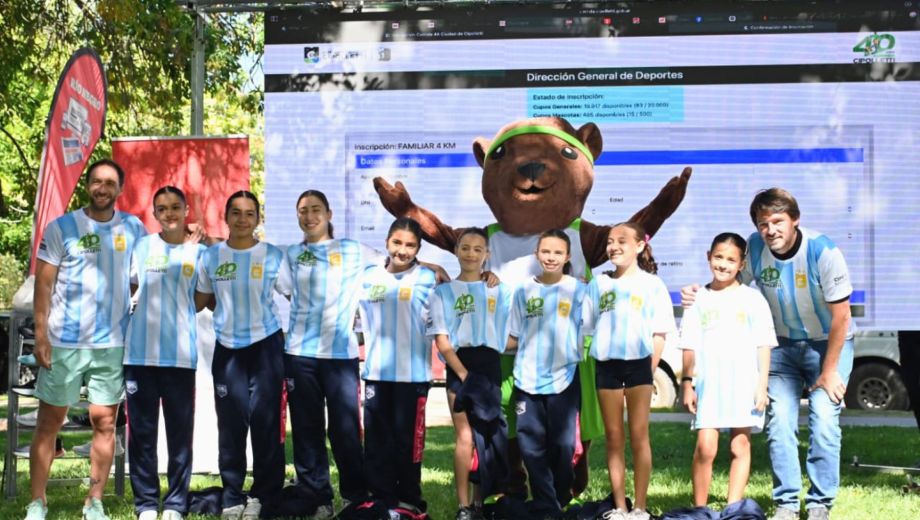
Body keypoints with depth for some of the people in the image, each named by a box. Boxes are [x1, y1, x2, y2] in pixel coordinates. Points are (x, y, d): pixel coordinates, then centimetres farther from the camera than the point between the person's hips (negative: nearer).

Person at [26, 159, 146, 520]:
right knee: (49, 422, 4)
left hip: (112, 343, 2)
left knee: (104, 423, 5)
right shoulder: (61, 228, -2)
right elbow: (44, 283, -2)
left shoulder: (134, 229, 5)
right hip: (64, 342, -2)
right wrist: (40, 334, -8)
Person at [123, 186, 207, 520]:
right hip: (140, 353, 0)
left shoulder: (199, 252, 7)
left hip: (181, 355, 0)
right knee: (141, 432, 2)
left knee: (180, 432, 1)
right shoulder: (142, 246, 6)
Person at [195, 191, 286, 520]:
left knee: (265, 420, 1)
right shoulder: (211, 256, 3)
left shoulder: (273, 256, -2)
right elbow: (201, 301, 12)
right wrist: (229, 308, 3)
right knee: (231, 424, 4)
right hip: (227, 347, 2)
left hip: (265, 345, -2)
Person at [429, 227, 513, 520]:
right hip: (459, 368, -2)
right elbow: (441, 341, 0)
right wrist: (463, 374, -10)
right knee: (465, 437, -7)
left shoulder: (499, 290, 12)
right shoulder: (444, 292, 8)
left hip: (489, 367, 2)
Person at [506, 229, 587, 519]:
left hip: (564, 379, -2)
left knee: (563, 445, 2)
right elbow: (514, 338, 11)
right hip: (527, 380, 2)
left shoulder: (578, 291, 1)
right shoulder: (524, 291, 7)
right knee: (532, 446, 3)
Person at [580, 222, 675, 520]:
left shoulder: (651, 284, 4)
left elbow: (659, 332, 1)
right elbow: (587, 326, 12)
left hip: (638, 362, -3)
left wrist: (651, 370, -6)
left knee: (638, 436, -1)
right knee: (613, 437, 5)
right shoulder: (599, 285, 11)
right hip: (607, 364, 3)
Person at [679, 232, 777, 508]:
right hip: (708, 384, 0)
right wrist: (687, 382, 2)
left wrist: (762, 386, -2)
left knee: (740, 447, 3)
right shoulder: (699, 299, 9)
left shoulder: (752, 299, 6)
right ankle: (699, 509, -2)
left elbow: (764, 346, 4)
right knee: (705, 447, -10)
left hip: (744, 385, 0)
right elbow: (689, 347, 9)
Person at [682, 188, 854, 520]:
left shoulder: (823, 252, -26)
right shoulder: (755, 248, -16)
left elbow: (840, 317, -19)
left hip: (829, 343, -3)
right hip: (784, 344, 3)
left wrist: (829, 372, -14)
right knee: (780, 422, -5)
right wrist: (699, 294, -19)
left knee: (824, 421, -13)